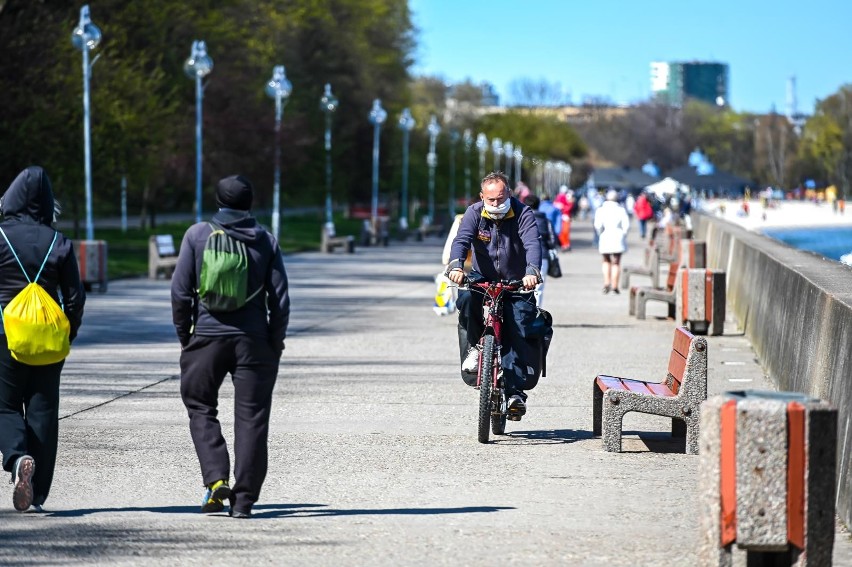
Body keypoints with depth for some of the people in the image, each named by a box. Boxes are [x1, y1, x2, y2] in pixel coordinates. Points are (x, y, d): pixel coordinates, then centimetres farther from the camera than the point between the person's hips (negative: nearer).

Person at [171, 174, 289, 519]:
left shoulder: (197, 235, 0)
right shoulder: (266, 241, 3)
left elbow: (180, 291, -3)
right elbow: (279, 299, 1)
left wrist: (183, 334, 8)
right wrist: (275, 343, 9)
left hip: (207, 336, -1)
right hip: (253, 340, 1)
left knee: (201, 408, 14)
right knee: (251, 417, 4)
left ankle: (216, 479, -4)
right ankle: (244, 498, 2)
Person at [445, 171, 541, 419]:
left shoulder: (523, 214, -9)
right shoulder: (474, 213, -4)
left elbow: (533, 244, -24)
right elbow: (461, 240, -20)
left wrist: (532, 272, -45)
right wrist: (456, 266, -42)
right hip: (483, 281, 1)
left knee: (518, 330, -20)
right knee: (466, 298, -33)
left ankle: (515, 391, -20)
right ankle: (473, 348, -12)